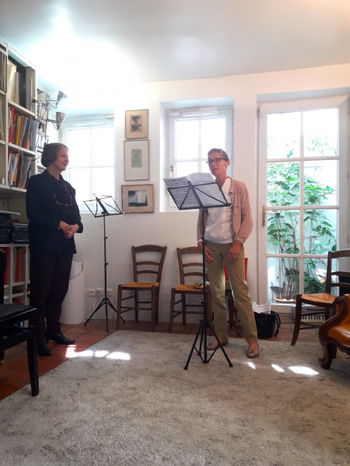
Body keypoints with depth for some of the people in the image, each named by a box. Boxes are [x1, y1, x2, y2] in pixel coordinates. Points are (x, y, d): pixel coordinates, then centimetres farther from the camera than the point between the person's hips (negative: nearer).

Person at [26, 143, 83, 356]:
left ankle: (53, 330, 21)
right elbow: (34, 213, -10)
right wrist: (59, 224, -18)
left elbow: (76, 215, 14)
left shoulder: (68, 187, 18)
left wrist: (75, 226, -7)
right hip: (44, 244, -6)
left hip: (65, 245, 6)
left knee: (59, 290, 8)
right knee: (41, 291, -3)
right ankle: (37, 337, 4)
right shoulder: (37, 182, 1)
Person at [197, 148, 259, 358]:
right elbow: (201, 219, 12)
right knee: (217, 292, 7)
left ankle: (252, 339, 4)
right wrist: (201, 242, -1)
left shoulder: (239, 187, 1)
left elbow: (247, 219, -2)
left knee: (241, 291, -5)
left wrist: (237, 243, -12)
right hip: (211, 246, 3)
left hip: (232, 245, -3)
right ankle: (221, 335, 18)